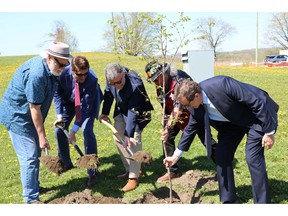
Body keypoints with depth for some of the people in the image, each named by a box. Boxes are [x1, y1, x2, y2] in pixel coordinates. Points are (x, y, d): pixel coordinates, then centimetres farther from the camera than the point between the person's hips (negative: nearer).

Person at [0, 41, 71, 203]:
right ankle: (31, 199, 2)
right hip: (17, 117, -10)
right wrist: (42, 136, -21)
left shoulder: (49, 69, -2)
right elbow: (34, 108, -27)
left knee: (35, 154, 18)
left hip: (29, 117, 10)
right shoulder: (36, 74, -31)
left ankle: (34, 187, 34)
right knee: (29, 157, -7)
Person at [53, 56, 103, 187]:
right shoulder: (63, 74, -31)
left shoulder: (92, 79, -38)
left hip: (88, 102, -4)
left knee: (87, 130, -20)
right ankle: (65, 163, 25)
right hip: (69, 101, 4)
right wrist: (59, 115, -21)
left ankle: (92, 172, -11)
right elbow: (57, 93, -11)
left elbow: (85, 107, -32)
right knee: (59, 129, 2)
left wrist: (74, 130, -33)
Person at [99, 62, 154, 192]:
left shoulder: (135, 85, -39)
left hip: (137, 110, -7)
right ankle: (129, 170, 18)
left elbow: (133, 112, -36)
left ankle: (134, 177, -8)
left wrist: (128, 134, -36)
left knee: (133, 140, -16)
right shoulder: (110, 78, -21)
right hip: (121, 109, 7)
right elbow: (108, 93, 0)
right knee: (118, 137, 6)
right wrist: (105, 112, 0)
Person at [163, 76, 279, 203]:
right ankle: (228, 200, 15)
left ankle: (262, 202, 1)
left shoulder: (221, 84, -36)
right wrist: (176, 156, 8)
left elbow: (257, 102, -29)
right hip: (232, 122, 7)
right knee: (221, 155, 1)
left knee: (253, 158, -15)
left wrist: (269, 132, -22)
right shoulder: (196, 107, -14)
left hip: (256, 117, -7)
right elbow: (190, 129, 4)